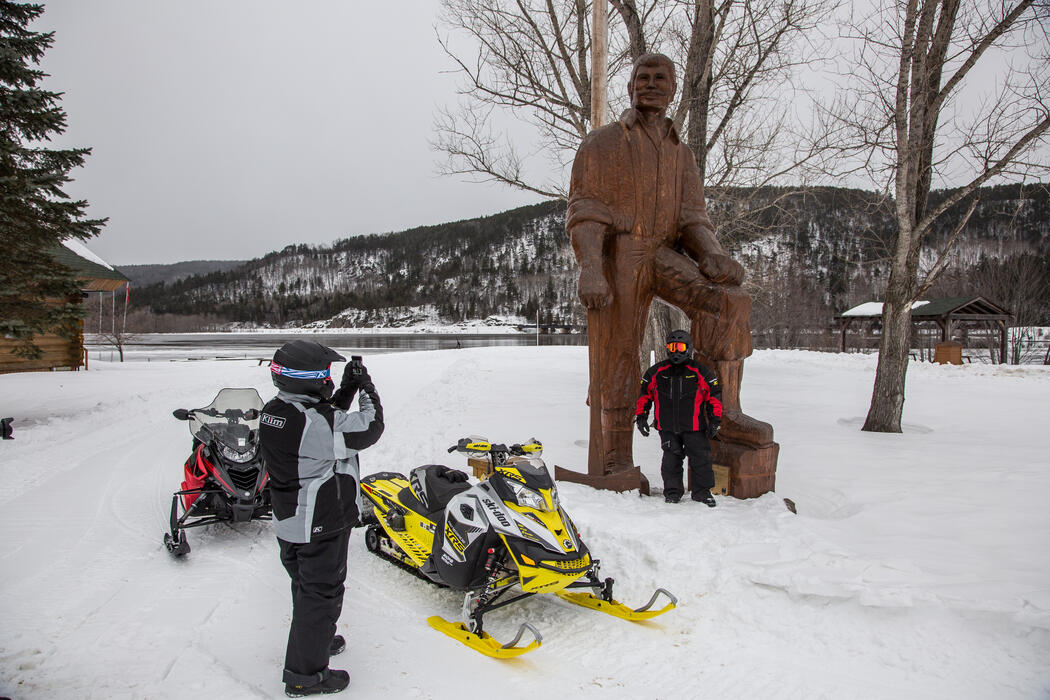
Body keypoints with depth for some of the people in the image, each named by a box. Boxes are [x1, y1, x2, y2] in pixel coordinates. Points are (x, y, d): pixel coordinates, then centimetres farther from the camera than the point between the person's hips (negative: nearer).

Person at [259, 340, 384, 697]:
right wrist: (367, 388, -9)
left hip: (288, 521, 9)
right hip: (322, 526, -9)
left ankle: (312, 641, 47)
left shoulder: (273, 411, -1)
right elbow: (369, 428, -21)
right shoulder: (316, 422, -29)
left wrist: (347, 390, 3)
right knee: (321, 594, 6)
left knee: (306, 587, 26)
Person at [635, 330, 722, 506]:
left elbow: (715, 394, 6)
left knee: (700, 458, 1)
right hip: (667, 427, 1)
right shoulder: (656, 372, 3)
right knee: (671, 459, 5)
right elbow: (644, 392, 12)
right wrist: (641, 415, 8)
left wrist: (715, 419, 1)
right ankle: (672, 491, 20)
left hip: (694, 427, -1)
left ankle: (702, 492, 16)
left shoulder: (700, 372, 0)